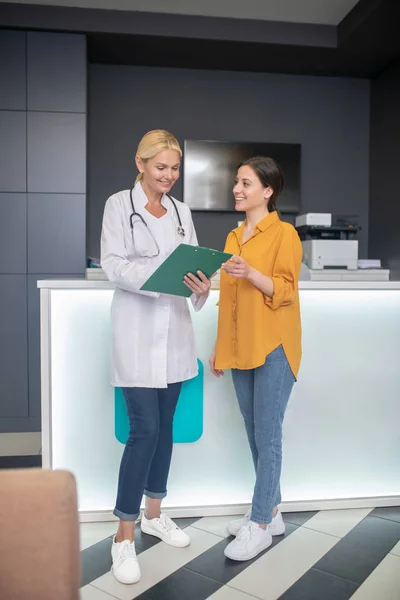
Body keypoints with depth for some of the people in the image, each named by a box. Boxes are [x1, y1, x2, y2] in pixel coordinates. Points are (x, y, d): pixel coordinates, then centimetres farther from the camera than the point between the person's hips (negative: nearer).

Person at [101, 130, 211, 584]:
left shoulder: (181, 211, 13)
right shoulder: (119, 205, -1)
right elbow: (112, 265, -10)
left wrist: (201, 285, -15)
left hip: (174, 330, 5)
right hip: (137, 330, -5)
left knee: (165, 426, 13)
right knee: (144, 430, -7)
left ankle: (154, 514, 32)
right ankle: (124, 538, 9)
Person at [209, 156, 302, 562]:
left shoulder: (284, 234, -7)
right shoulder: (234, 237, 14)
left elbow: (285, 292, -12)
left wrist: (251, 273, -27)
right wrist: (220, 347, 15)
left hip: (272, 346, -7)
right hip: (239, 348, 7)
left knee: (267, 436, 0)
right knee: (255, 435, 14)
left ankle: (260, 525, 13)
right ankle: (271, 512, 29)